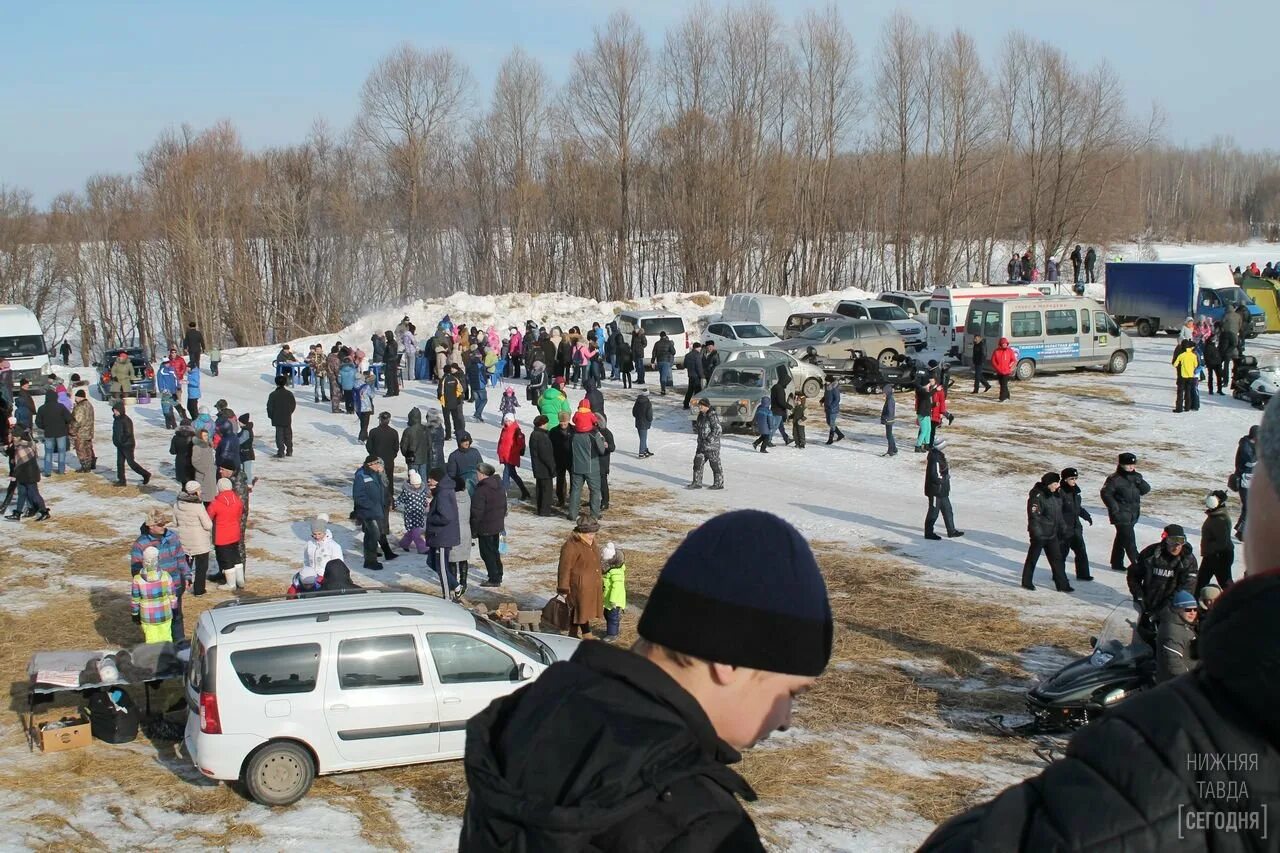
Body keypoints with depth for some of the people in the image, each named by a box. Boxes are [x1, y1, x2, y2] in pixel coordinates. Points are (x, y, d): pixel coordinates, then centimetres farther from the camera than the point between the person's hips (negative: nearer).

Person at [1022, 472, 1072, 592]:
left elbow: (1058, 515, 20)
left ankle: (1062, 584, 12)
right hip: (1039, 534, -8)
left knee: (1057, 558, 8)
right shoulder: (1037, 496, -18)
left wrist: (1063, 527, 17)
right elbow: (1034, 515, -21)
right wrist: (1036, 532, -24)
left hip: (1052, 534, 8)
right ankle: (1027, 582, 19)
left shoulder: (1056, 496, 9)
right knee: (1033, 558, 6)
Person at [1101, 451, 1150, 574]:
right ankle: (1137, 564, -5)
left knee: (1121, 539, 17)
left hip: (1133, 515, 8)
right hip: (1121, 516, -8)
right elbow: (1106, 493, -15)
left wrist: (1138, 480, -15)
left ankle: (1116, 564, 27)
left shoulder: (1136, 477, 8)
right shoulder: (1115, 479, -15)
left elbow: (1146, 489, 3)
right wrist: (1115, 508, -17)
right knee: (1129, 541, -8)